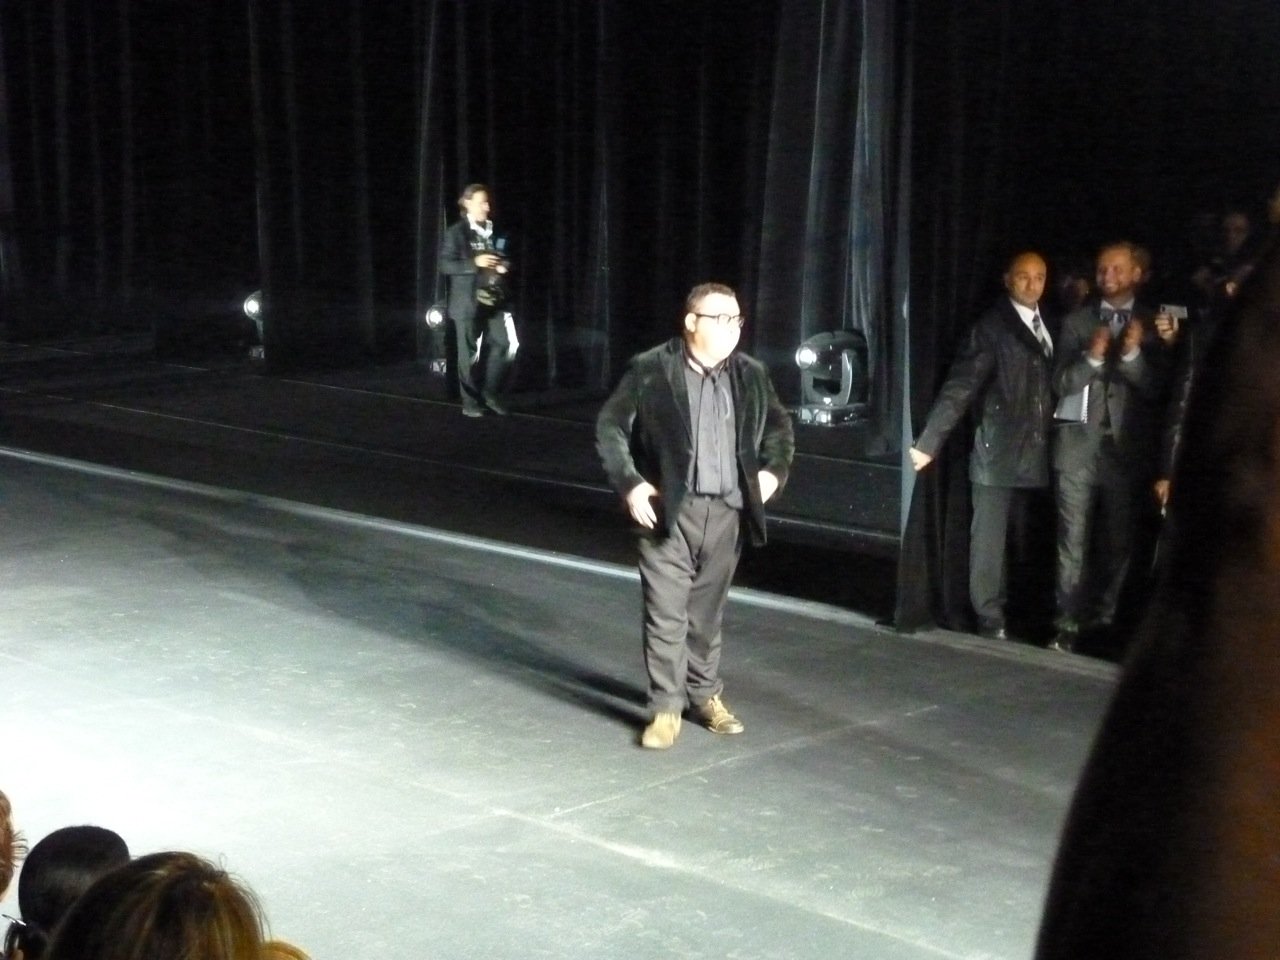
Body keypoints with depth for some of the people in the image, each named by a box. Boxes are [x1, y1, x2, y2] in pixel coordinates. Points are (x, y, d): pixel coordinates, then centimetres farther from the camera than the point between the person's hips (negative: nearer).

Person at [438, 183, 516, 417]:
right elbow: (446, 265, -11)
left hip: (494, 299, 5)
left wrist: (505, 267, -2)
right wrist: (475, 263, -21)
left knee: (502, 344, -3)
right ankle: (470, 402, 10)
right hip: (468, 301, -5)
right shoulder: (456, 233, -5)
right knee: (469, 352, 1)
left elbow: (505, 260, 22)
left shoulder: (495, 233, 11)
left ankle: (489, 394, 12)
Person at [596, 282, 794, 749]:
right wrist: (630, 483, -11)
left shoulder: (751, 374, 6)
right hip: (668, 509, -3)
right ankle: (665, 708, 5)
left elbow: (779, 425, 21)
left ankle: (705, 695, 28)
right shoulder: (649, 370, -6)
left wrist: (774, 469, 6)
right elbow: (610, 426, -3)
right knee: (665, 613, -3)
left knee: (707, 612, 13)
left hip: (725, 511, 3)